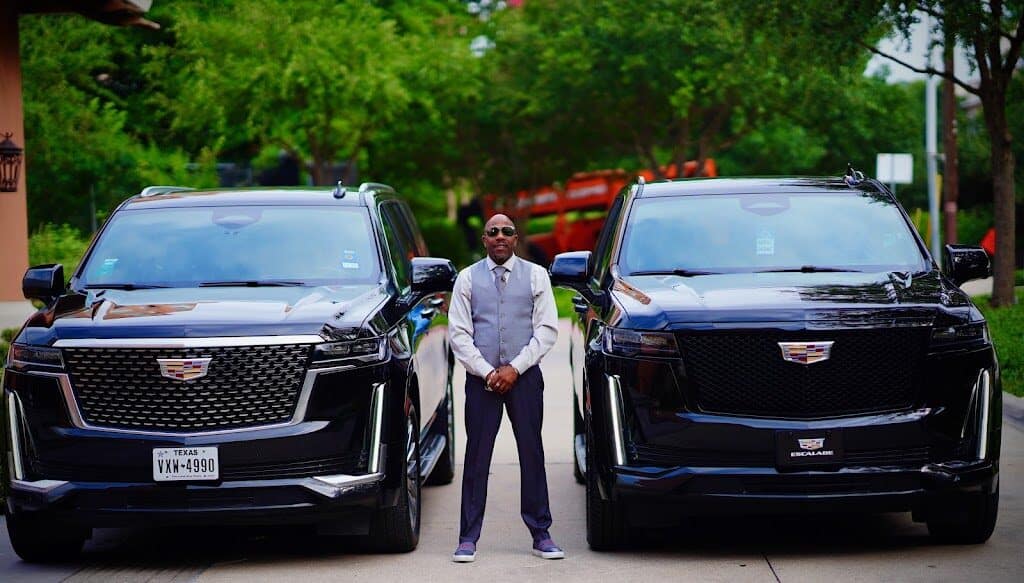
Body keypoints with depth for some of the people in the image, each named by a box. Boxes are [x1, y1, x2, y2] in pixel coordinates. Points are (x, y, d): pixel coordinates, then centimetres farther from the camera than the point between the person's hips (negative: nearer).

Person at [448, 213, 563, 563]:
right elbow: (458, 333, 2)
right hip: (481, 378, 0)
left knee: (532, 453, 3)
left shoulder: (535, 276, 6)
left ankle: (541, 535, 9)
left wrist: (515, 368, -9)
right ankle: (468, 539, 4)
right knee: (477, 456, 0)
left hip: (525, 376, 0)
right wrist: (488, 372, -8)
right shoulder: (468, 279, 6)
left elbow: (547, 329, 0)